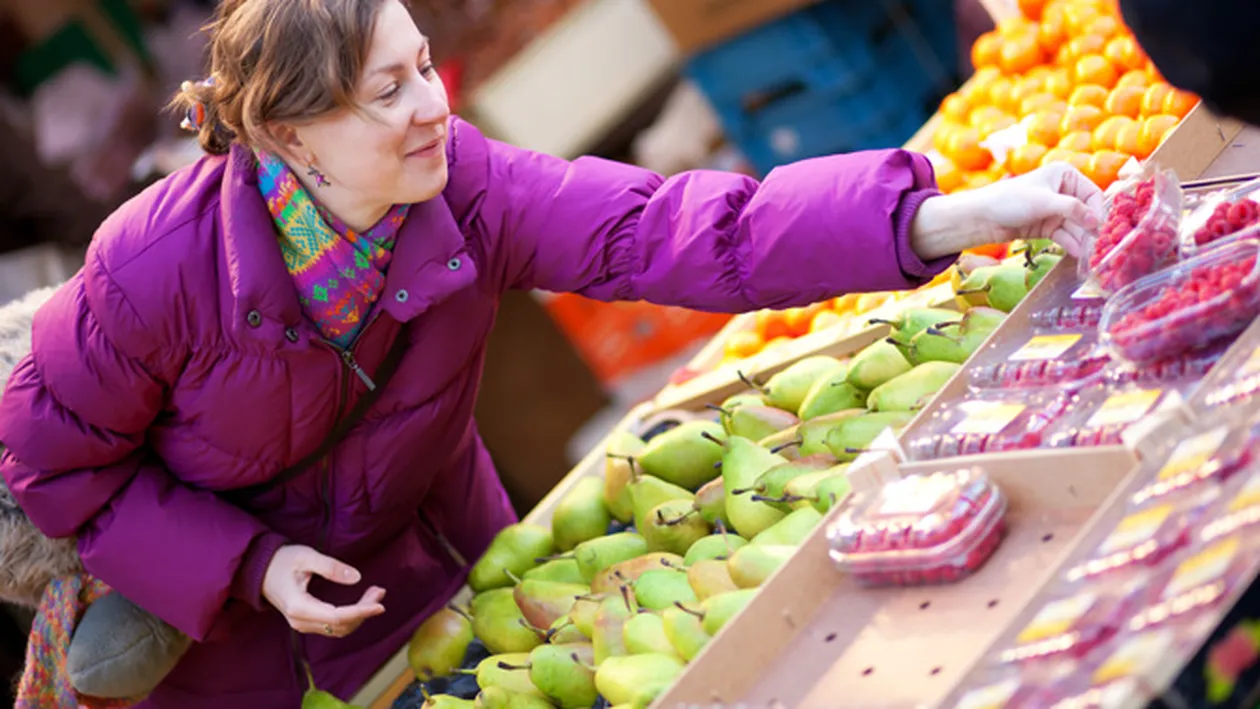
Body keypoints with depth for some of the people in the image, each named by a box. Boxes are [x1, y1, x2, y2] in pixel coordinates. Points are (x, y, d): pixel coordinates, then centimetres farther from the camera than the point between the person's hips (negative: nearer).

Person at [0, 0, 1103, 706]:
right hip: (219, 604, -3)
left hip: (429, 562, 3)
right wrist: (250, 566, -25)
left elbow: (665, 228, -34)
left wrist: (956, 220, -45)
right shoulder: (154, 270, -32)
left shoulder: (461, 189, -25)